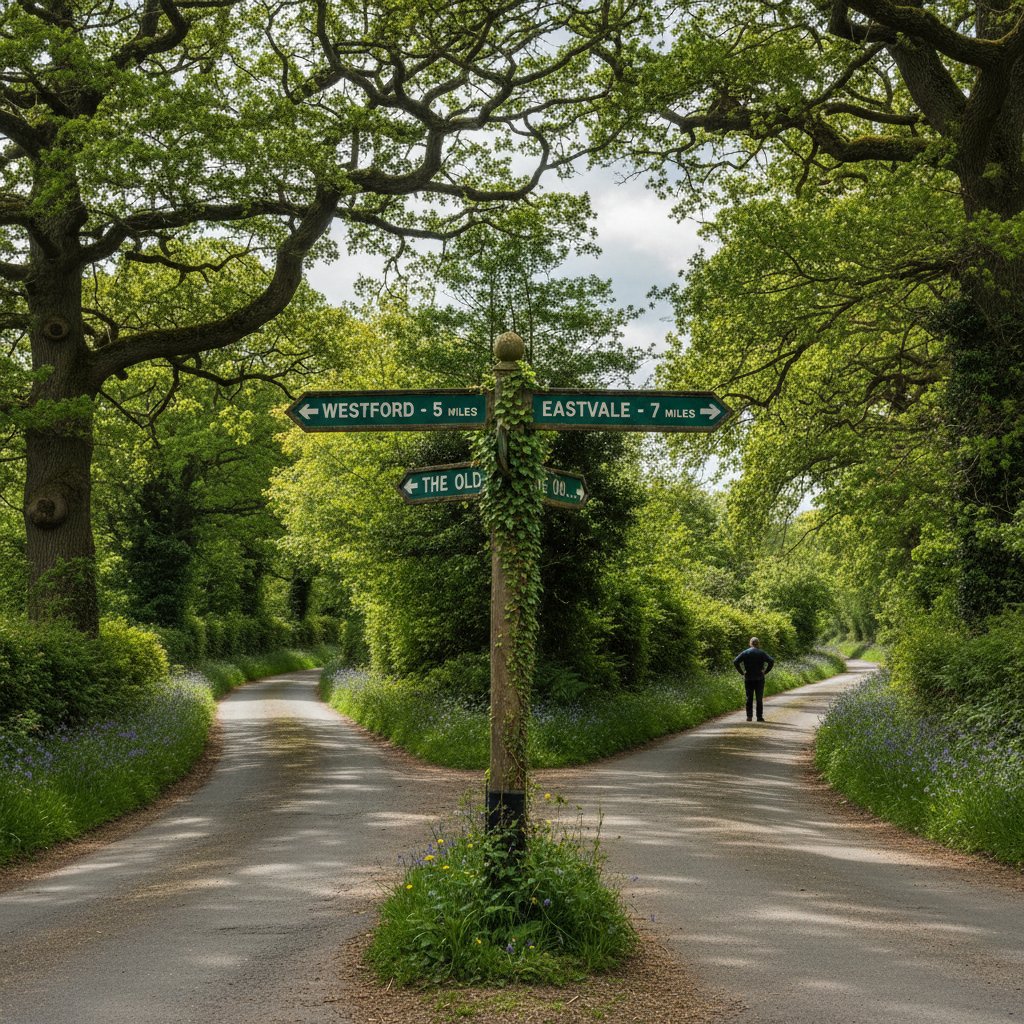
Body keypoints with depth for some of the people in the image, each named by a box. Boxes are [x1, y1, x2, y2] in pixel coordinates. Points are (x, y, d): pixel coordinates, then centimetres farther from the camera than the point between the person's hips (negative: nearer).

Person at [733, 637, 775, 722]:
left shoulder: (745, 653, 3)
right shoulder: (762, 653, -1)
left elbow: (735, 661, -8)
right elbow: (771, 661, -13)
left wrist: (742, 672, -4)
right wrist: (765, 671, -7)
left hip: (748, 678, 1)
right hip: (759, 678, -1)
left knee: (749, 698, 8)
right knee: (759, 698, 5)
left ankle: (749, 716, 2)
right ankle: (759, 716, 3)